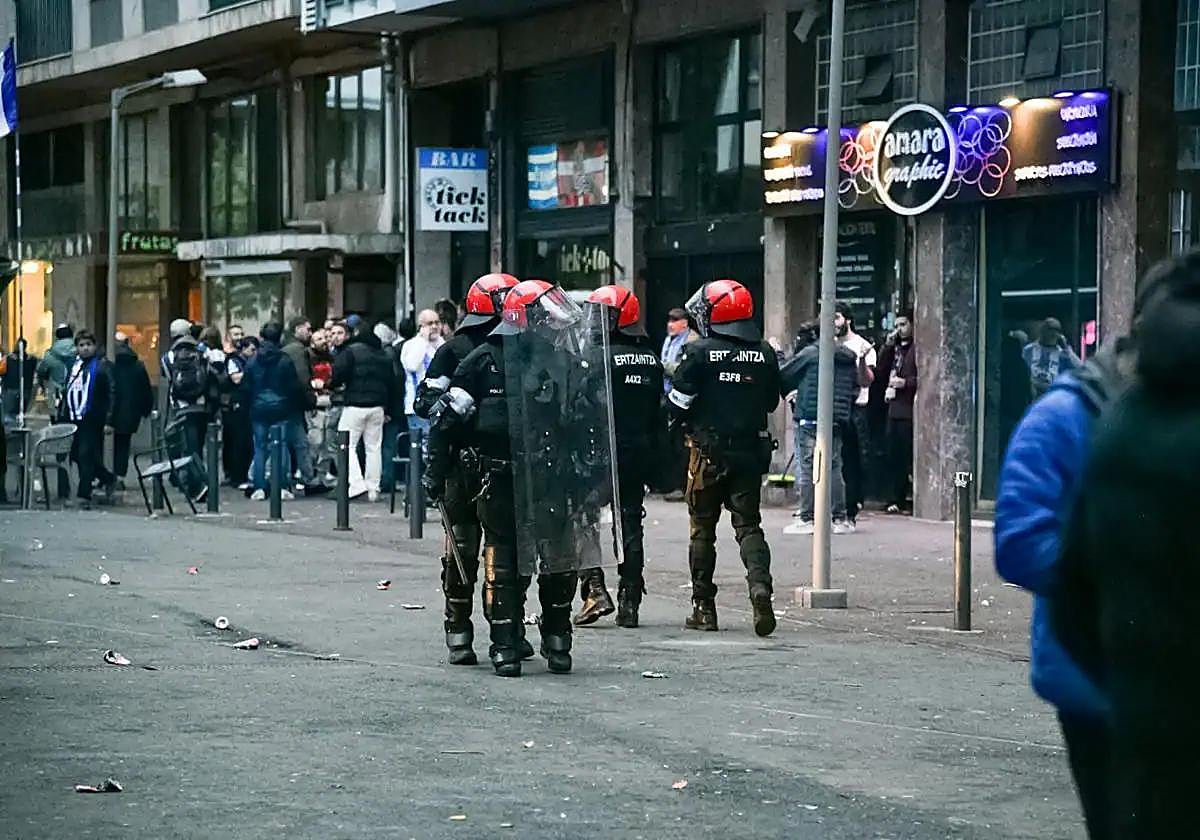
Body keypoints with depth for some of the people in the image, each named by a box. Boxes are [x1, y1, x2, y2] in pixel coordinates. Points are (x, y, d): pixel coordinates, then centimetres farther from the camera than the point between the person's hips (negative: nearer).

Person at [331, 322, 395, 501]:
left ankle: (356, 484, -14)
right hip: (378, 406, 6)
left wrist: (336, 385, 8)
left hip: (355, 405, -6)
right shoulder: (383, 355, 13)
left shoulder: (351, 351, -8)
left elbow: (338, 374, -16)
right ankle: (373, 490, 8)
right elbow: (390, 383, 18)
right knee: (374, 447, 9)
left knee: (347, 444, -1)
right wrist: (387, 409, 23)